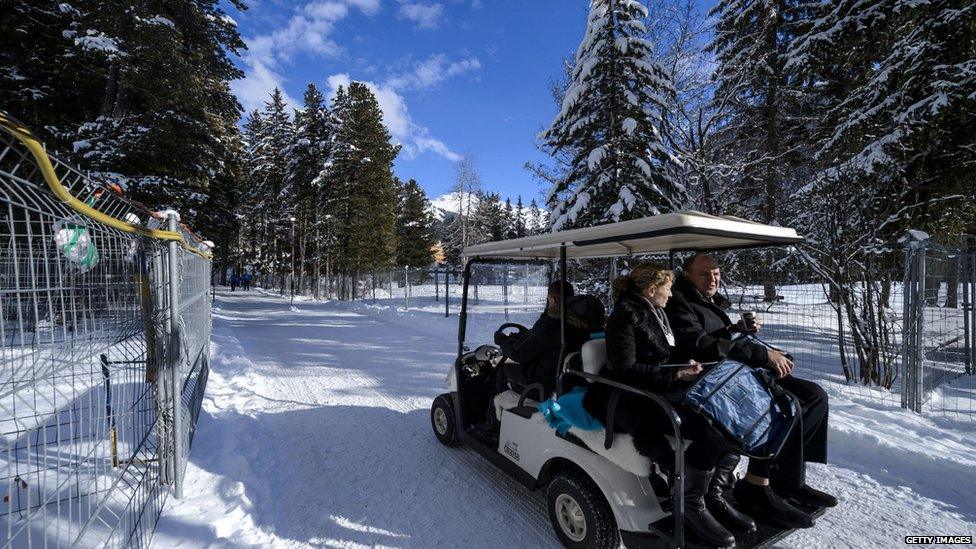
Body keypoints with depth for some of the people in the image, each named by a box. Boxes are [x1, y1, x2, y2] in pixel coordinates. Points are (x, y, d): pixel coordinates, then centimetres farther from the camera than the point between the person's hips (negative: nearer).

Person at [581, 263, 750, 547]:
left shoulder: (656, 313, 15)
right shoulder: (625, 317, -13)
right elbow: (625, 369, -20)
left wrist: (685, 364, 5)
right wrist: (675, 375, -21)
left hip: (661, 390, 9)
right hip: (632, 400, -9)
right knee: (709, 428, -24)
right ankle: (691, 504, -7)